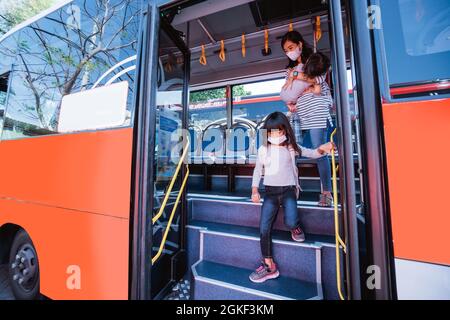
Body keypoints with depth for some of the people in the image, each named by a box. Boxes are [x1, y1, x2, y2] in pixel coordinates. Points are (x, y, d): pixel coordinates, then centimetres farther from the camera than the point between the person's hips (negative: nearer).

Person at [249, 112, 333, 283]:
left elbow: (312, 154, 4)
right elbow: (258, 170, 11)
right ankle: (269, 265, 11)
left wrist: (322, 149, -20)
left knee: (290, 222, -24)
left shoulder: (291, 147, 4)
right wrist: (255, 190, 3)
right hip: (270, 191, 2)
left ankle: (296, 227, 16)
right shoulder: (263, 149, 5)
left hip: (288, 189, -1)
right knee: (264, 228, -8)